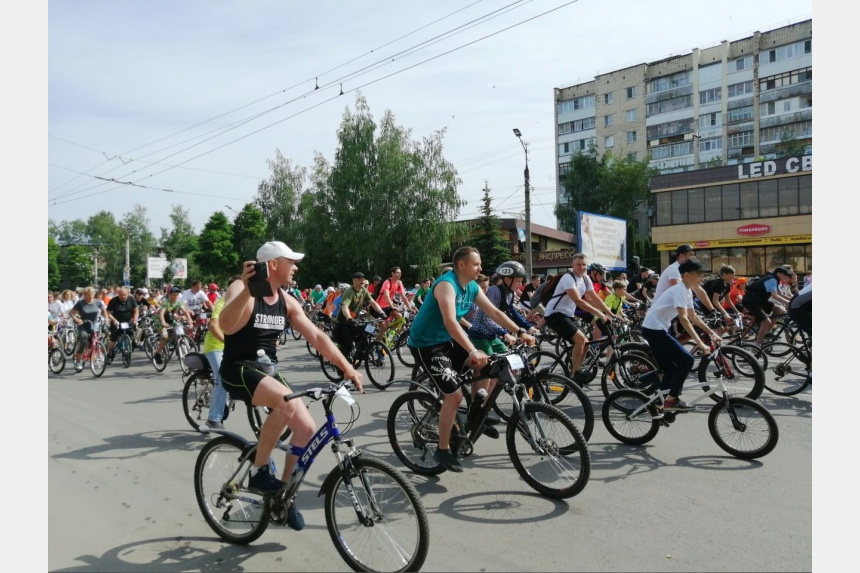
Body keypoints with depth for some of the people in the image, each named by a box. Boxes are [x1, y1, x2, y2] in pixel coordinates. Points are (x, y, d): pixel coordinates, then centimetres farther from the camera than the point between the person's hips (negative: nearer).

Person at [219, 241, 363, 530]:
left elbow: (317, 337, 6)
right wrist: (247, 288, -46)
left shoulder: (287, 301, 5)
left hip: (268, 370, 7)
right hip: (238, 369, -7)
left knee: (307, 428, -7)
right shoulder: (241, 289, -15)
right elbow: (226, 326, -34)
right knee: (287, 401, -34)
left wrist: (347, 367, -1)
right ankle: (259, 471, -14)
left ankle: (284, 490, 16)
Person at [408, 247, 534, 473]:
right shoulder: (446, 284, -25)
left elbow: (494, 312, 3)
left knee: (487, 366, -2)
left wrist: (520, 332, -8)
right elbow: (450, 323, -38)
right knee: (454, 394, -15)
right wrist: (473, 351, -47)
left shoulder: (472, 287, 1)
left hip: (447, 340, 9)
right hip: (426, 344, -9)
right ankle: (443, 450, 0)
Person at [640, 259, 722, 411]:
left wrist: (712, 333, 14)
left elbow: (693, 317, 21)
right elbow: (684, 319, -26)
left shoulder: (687, 291, 13)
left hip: (655, 329, 10)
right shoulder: (680, 290, -17)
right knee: (686, 360, -10)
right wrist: (699, 343, -30)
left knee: (670, 370, 13)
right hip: (654, 329, -10)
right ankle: (671, 400, -4)